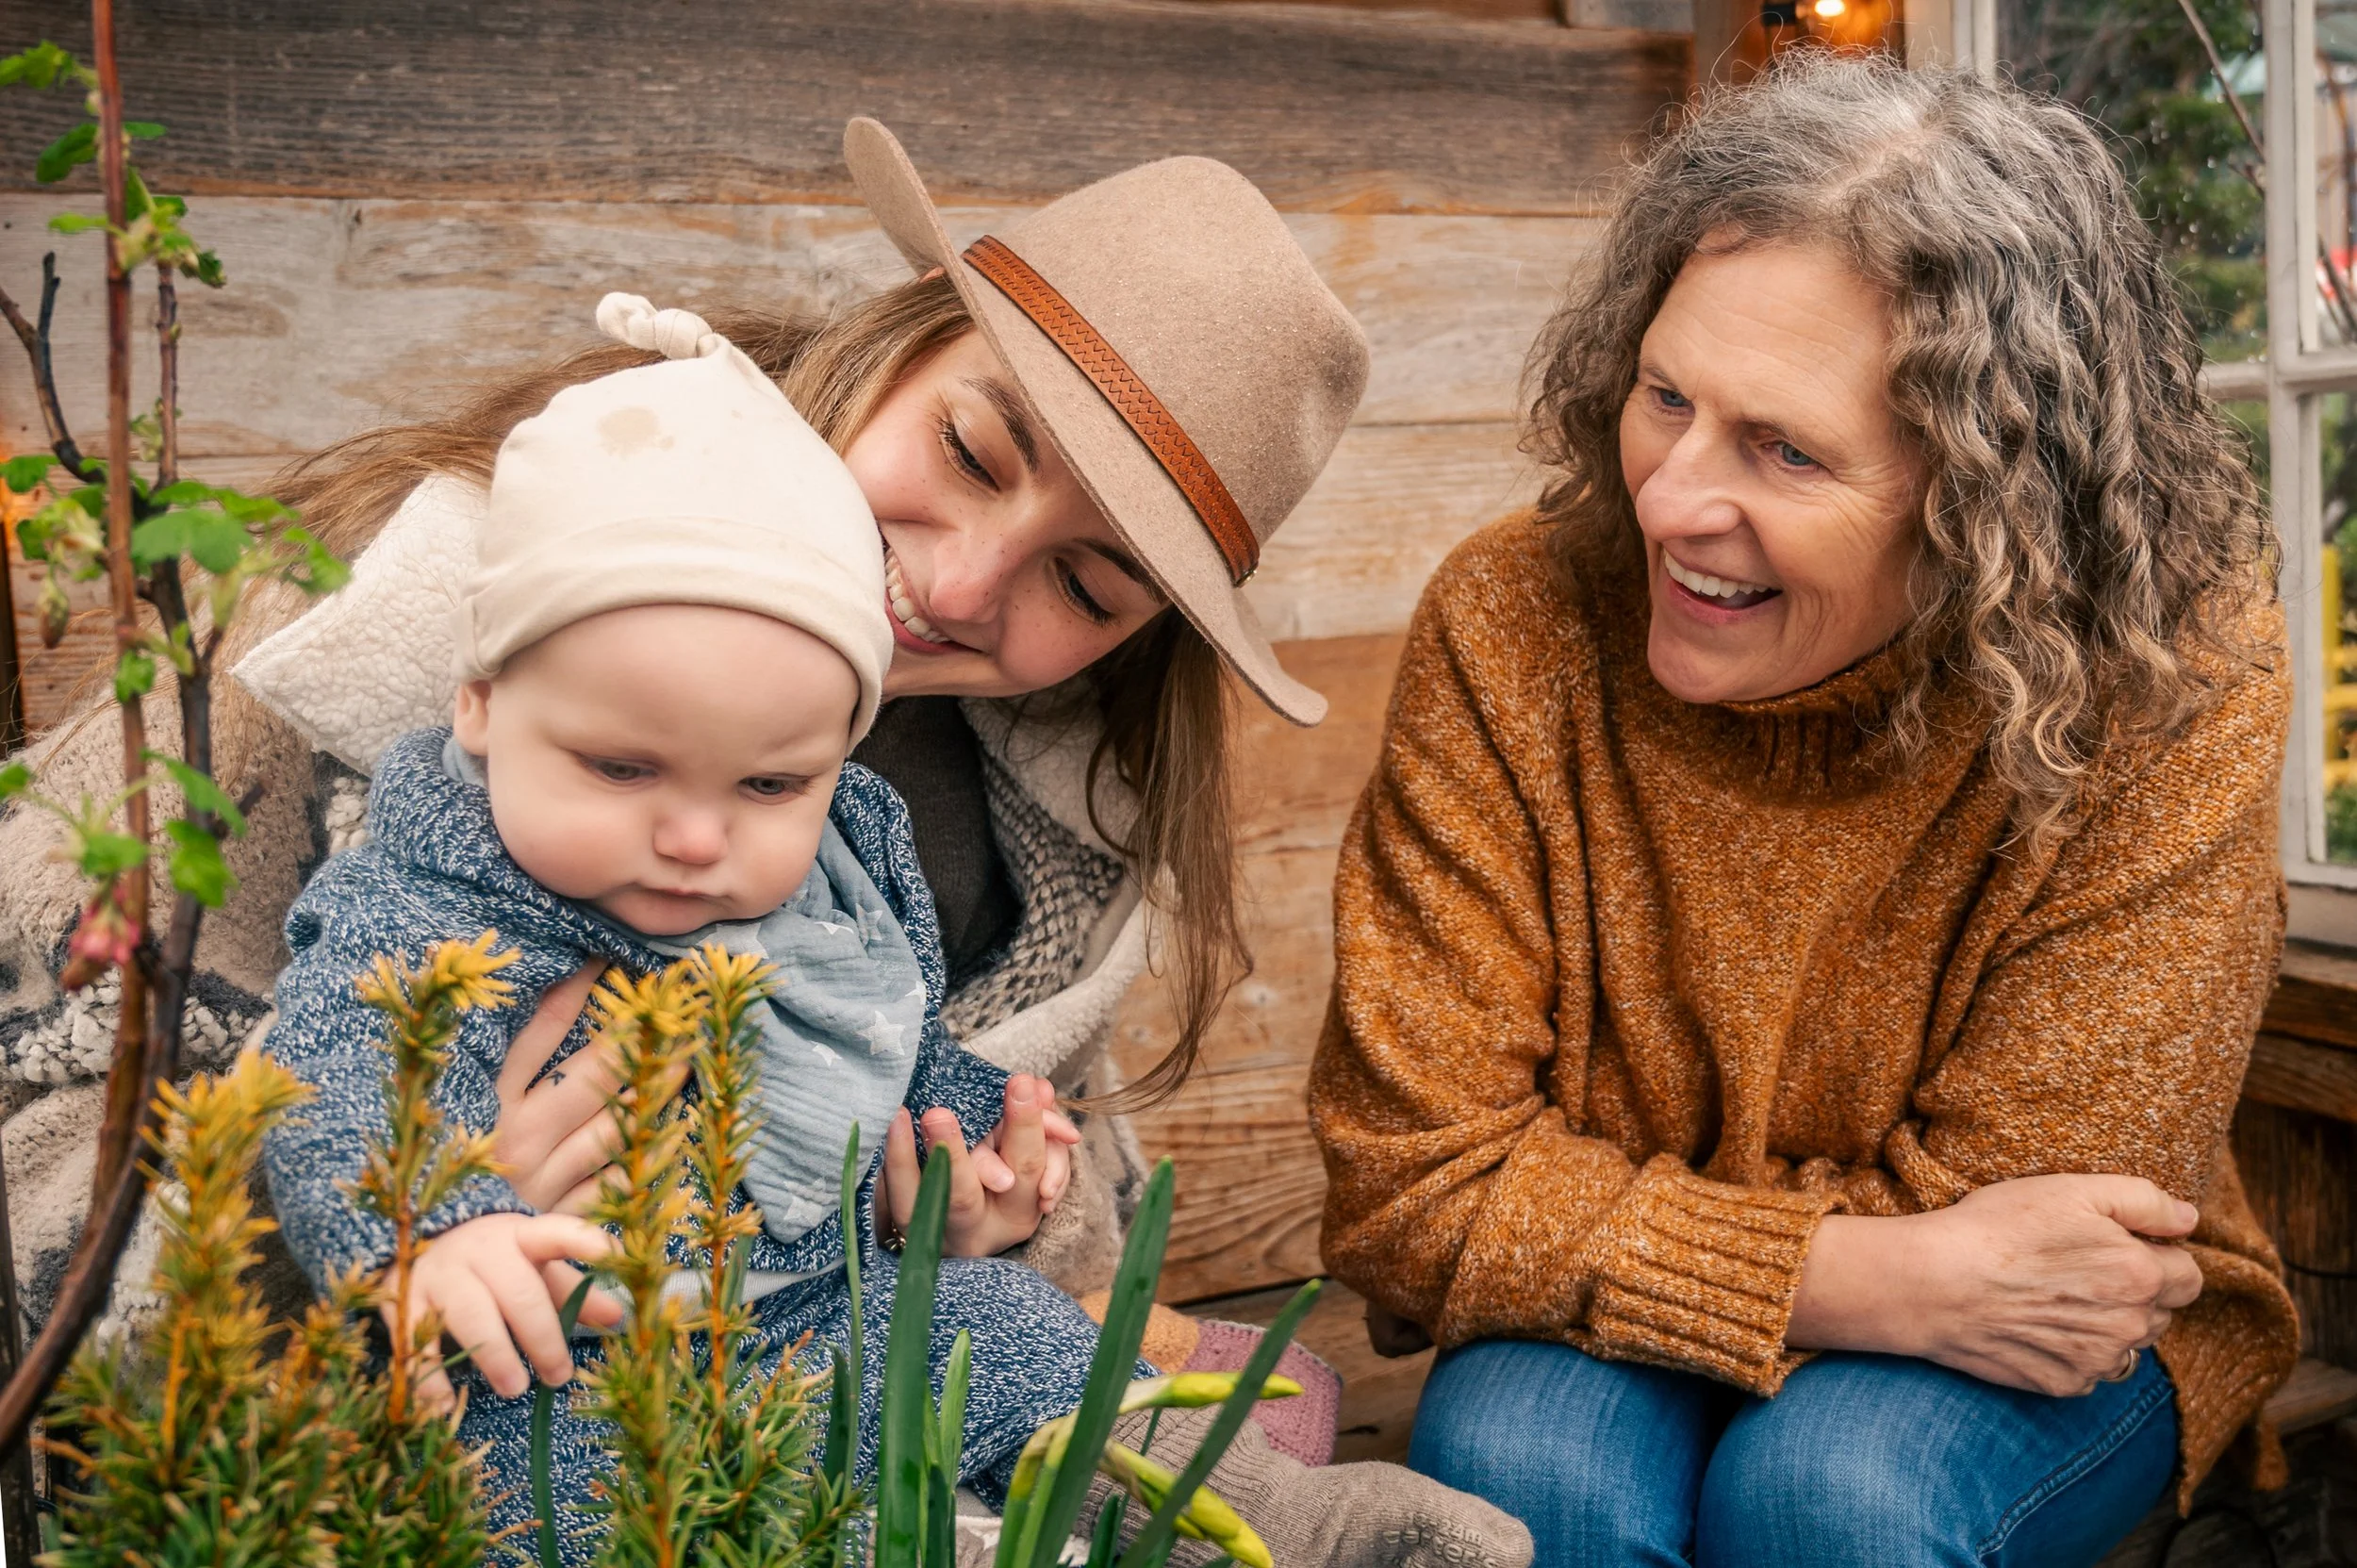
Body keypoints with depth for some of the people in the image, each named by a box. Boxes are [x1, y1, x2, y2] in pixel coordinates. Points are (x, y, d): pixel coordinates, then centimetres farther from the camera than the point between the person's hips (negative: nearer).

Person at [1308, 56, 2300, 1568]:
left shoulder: (2175, 690, -20)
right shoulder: (1515, 630, -18)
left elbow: (1974, 1224, -16)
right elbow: (1411, 1180, -18)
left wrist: (1605, 1217, -19)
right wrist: (1860, 1272, -26)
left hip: (2040, 1345, 0)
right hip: (1607, 1343, 1)